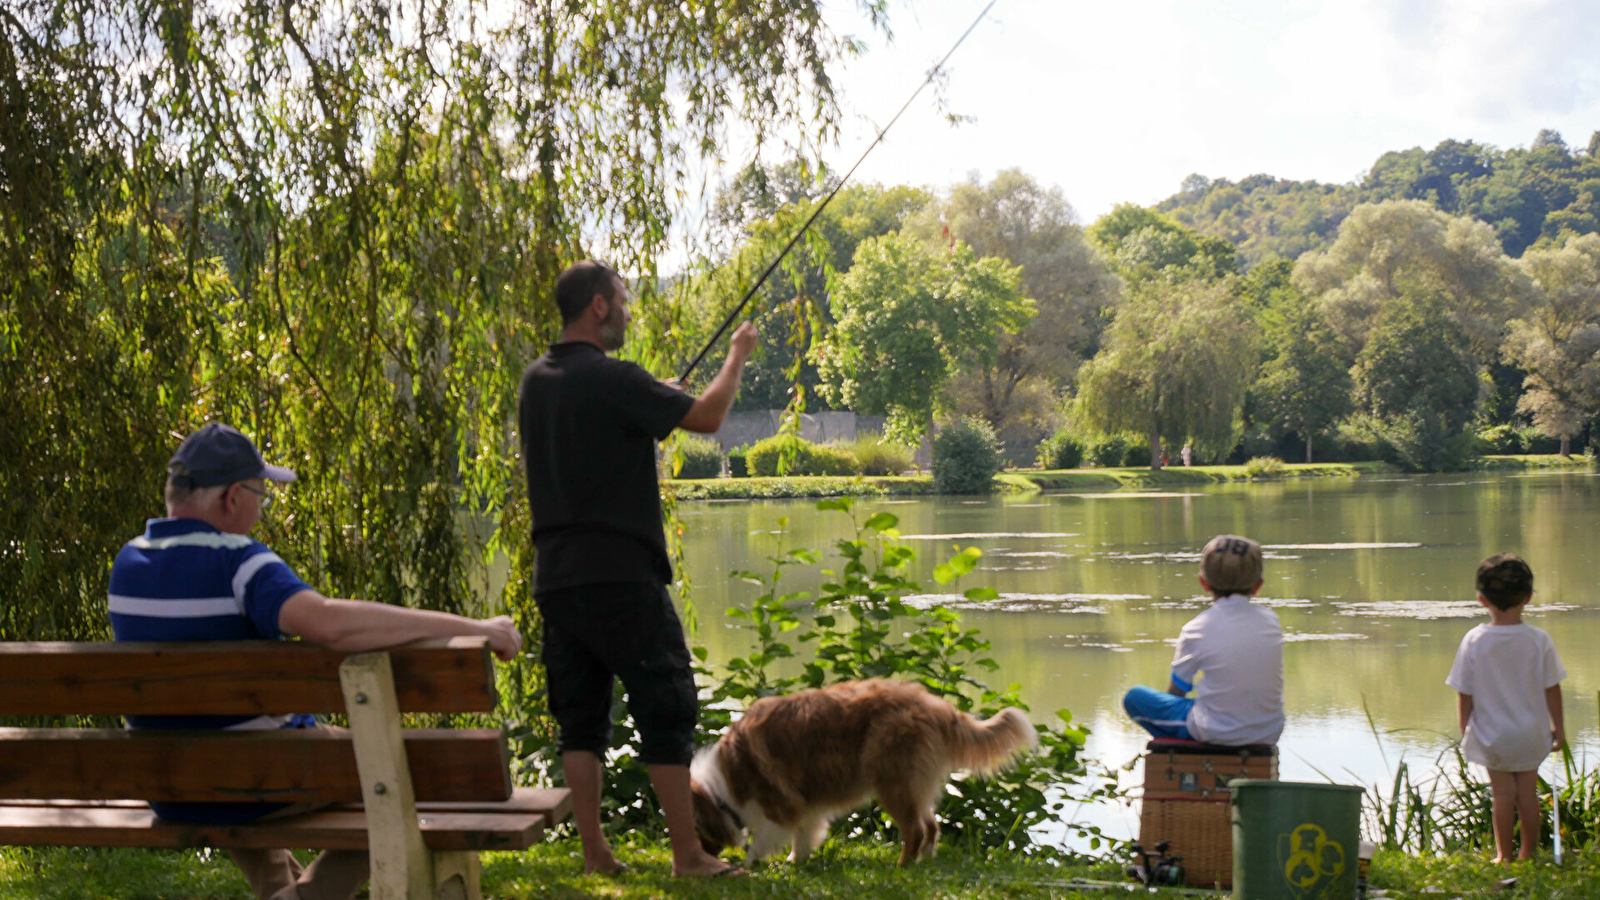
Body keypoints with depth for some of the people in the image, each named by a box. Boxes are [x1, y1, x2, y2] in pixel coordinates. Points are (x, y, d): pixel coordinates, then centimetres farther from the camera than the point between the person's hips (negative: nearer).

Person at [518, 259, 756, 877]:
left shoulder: (536, 381, 11)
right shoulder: (612, 380, -13)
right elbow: (707, 417, -11)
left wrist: (653, 400, 26)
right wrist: (737, 356, 5)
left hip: (554, 573, 8)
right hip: (618, 572, -7)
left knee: (580, 714, 10)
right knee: (666, 710, -1)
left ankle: (594, 851, 10)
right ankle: (688, 854, 0)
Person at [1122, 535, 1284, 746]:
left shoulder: (1196, 630, -13)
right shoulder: (1270, 620, -2)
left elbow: (1176, 692, -2)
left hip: (1216, 734, -5)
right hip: (1269, 733, 5)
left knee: (1134, 697, 10)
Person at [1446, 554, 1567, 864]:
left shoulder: (1474, 641, -13)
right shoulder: (1539, 641, -10)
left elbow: (1464, 693, -7)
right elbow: (1552, 690, -3)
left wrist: (1465, 731, 6)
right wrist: (1558, 727, 11)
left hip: (1491, 734, -1)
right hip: (1531, 732, 1)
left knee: (1502, 793, 7)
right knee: (1528, 790, 13)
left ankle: (1504, 855, 13)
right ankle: (1529, 853, 22)